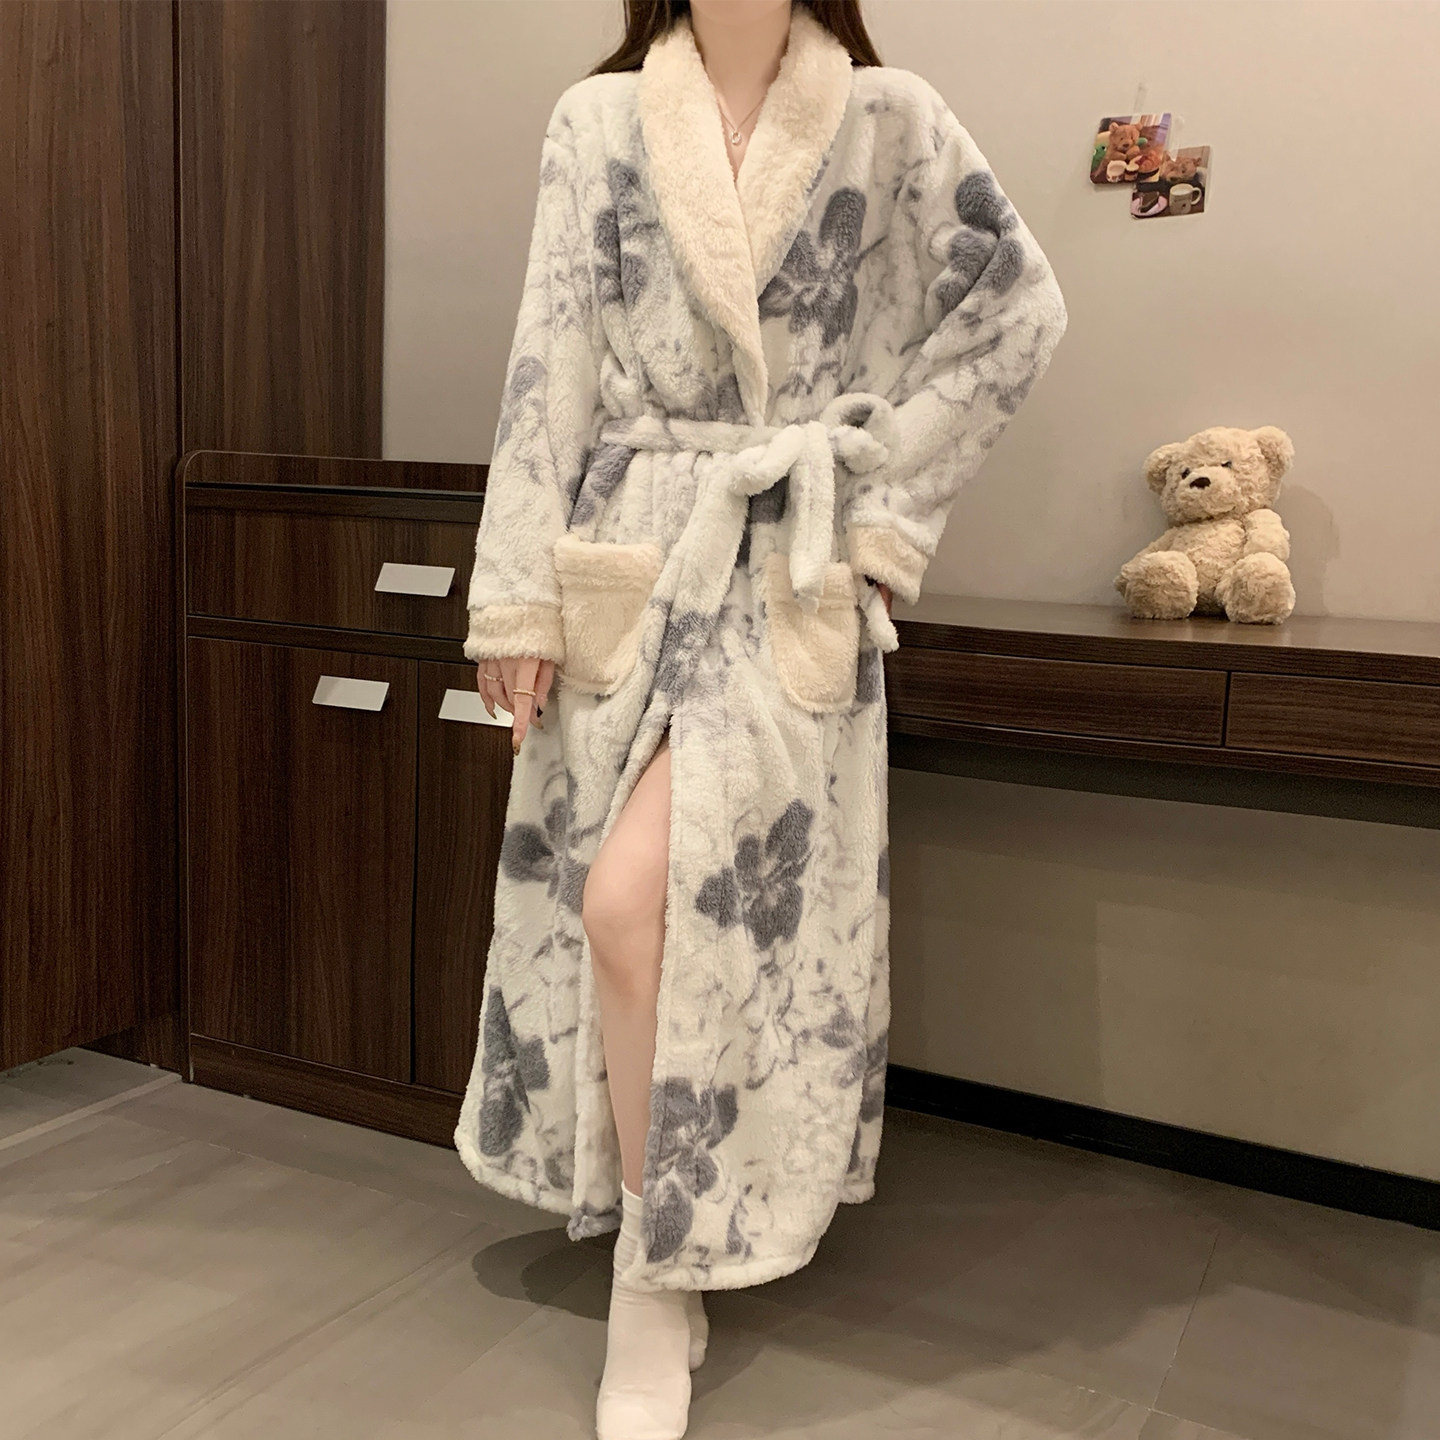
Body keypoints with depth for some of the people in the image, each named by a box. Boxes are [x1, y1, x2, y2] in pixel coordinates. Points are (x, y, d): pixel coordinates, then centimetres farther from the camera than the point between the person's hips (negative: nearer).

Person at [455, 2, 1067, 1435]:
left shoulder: (887, 120, 4)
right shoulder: (595, 120, 7)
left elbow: (1016, 309, 7)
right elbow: (549, 366, 3)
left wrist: (888, 497, 0)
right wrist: (516, 596, -2)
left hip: (792, 579, -2)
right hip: (627, 560, 3)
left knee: (632, 899, -16)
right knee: (619, 907, 5)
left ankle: (657, 1278, 3)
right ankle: (668, 1255, 27)